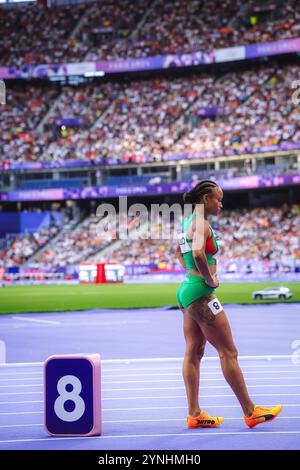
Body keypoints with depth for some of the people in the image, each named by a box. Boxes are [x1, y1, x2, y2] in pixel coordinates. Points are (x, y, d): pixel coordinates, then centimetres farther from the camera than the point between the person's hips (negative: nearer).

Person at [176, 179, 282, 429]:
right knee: (228, 352, -4)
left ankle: (194, 414, 11)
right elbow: (198, 253, -33)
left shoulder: (188, 222, 15)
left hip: (187, 289, 10)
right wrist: (209, 279, -18)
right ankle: (250, 412, 1)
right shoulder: (201, 223, -15)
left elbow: (179, 251, 32)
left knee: (193, 353, 9)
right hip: (200, 293, -10)